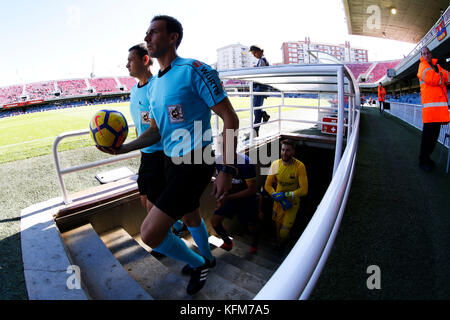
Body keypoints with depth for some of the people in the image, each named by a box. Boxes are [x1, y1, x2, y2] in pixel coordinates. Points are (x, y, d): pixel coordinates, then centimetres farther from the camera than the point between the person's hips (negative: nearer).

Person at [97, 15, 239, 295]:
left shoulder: (194, 70, -14)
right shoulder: (154, 85, 12)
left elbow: (230, 119, -16)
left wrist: (228, 171, -20)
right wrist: (124, 148, 5)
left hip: (195, 164, -8)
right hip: (171, 162, 9)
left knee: (150, 233, -10)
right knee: (190, 217, 25)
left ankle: (199, 263, 19)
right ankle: (206, 259, 54)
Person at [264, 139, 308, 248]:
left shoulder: (299, 166, -19)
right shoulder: (275, 164, -10)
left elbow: (304, 190, -20)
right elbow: (267, 186, -5)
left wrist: (285, 195, -22)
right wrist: (278, 198, -17)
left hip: (292, 203, -3)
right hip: (278, 202, 3)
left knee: (284, 232, -3)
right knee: (278, 227, 18)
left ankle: (283, 247, 32)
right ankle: (278, 247, 47)